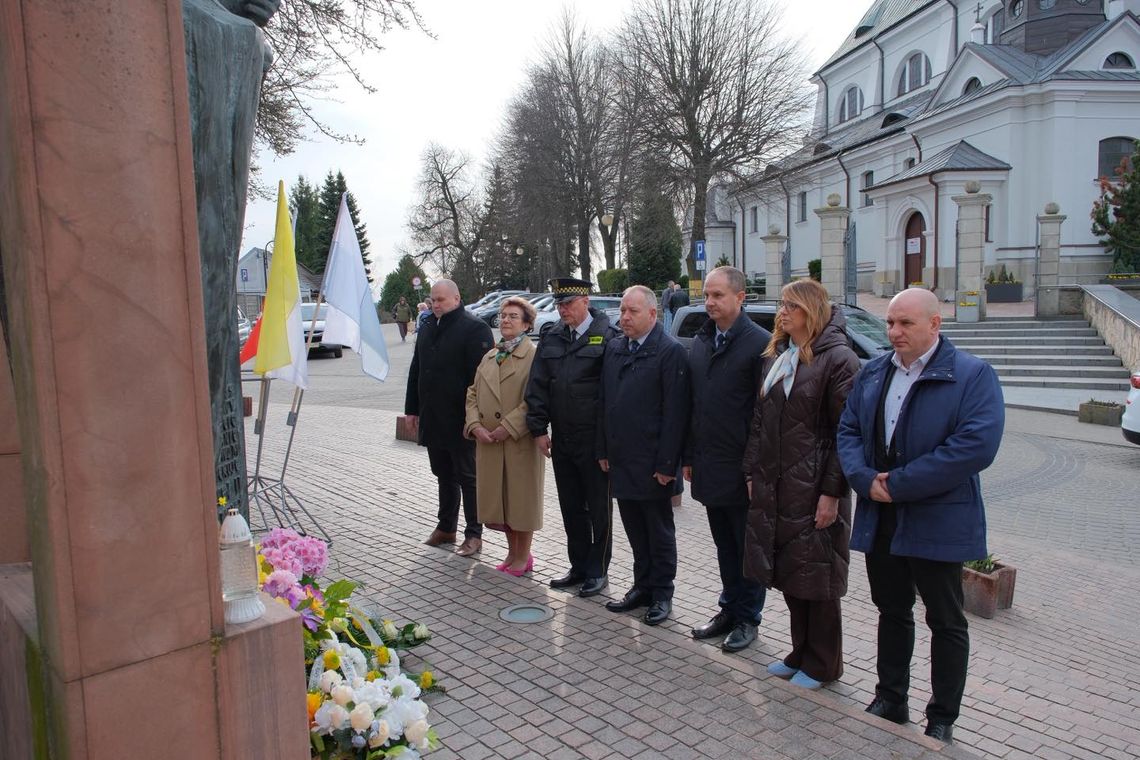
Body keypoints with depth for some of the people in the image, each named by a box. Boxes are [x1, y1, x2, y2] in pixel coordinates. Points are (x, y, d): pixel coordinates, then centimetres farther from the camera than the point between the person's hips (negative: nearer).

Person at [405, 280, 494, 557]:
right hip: (433, 419, 7)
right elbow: (416, 370, 18)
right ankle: (446, 528, 28)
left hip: (461, 420, -7)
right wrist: (412, 408, 15)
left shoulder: (474, 328, -11)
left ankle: (474, 534, 13)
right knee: (444, 475, 17)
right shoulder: (427, 328, 13)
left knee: (467, 476, 3)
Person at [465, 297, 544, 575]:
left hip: (521, 441, -6)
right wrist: (475, 425, -4)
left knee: (521, 497, 4)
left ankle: (522, 557, 20)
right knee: (497, 497, 13)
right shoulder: (489, 356, 14)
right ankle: (513, 552, 30)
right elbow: (473, 393, 12)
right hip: (488, 442, 7)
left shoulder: (534, 356, -8)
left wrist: (508, 427, -19)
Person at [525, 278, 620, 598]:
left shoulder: (608, 336, -8)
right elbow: (538, 386, 8)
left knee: (598, 508, 7)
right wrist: (539, 428, 2)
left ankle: (597, 571, 21)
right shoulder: (551, 338, 8)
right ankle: (579, 567, 28)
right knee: (571, 507, 14)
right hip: (561, 439, 5)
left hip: (595, 440, -5)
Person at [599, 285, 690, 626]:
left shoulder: (670, 352, -11)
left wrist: (666, 463, -16)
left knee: (659, 530, 8)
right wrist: (604, 451, 10)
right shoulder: (614, 349, 10)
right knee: (635, 529, 15)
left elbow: (675, 412, -14)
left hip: (652, 463, -6)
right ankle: (642, 585, 29)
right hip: (621, 458, 6)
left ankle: (661, 592, 22)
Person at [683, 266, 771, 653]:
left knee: (747, 546, 8)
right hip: (708, 467, 6)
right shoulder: (700, 342, 9)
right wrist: (689, 456, 12)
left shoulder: (759, 343, -12)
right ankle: (729, 610, 30)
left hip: (742, 469, -6)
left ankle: (747, 618, 22)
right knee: (724, 545, 17)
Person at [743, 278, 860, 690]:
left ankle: (822, 665, 22)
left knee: (816, 577, 5)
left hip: (813, 488, -7)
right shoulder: (775, 356, 12)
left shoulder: (838, 358, -11)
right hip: (774, 486, 7)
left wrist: (833, 492, -17)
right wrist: (753, 471, 10)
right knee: (787, 574, 15)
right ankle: (800, 654, 31)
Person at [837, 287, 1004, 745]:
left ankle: (942, 720, 25)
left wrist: (898, 484, -21)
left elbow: (977, 446, -22)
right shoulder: (873, 373, 8)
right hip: (880, 519, 5)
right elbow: (848, 430, 7)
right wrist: (866, 480, -13)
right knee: (892, 612, 18)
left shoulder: (972, 375, -11)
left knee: (946, 622, 10)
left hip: (937, 522, -5)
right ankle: (890, 701, 34)